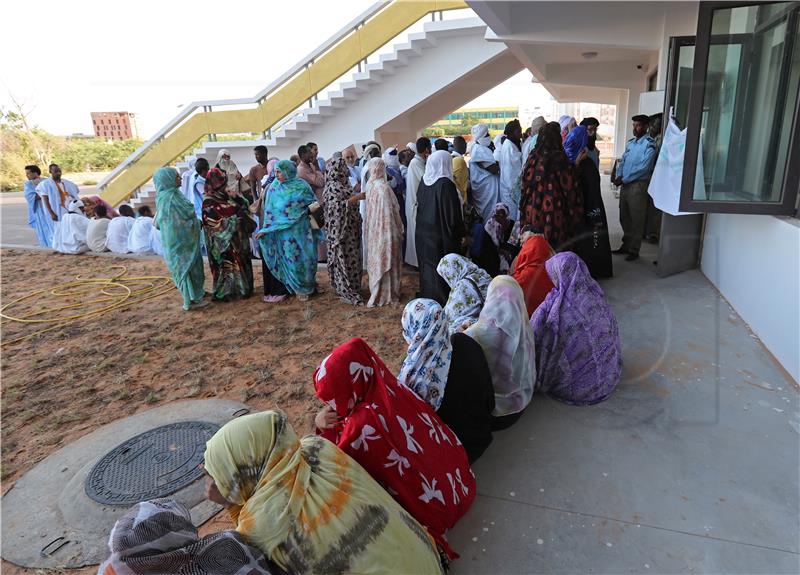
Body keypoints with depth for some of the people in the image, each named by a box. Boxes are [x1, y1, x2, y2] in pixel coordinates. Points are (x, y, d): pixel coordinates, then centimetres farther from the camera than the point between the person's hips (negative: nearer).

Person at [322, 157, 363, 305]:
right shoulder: (333, 187, -14)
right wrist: (356, 198, -23)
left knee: (351, 257, 14)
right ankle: (346, 292, 5)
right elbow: (335, 207, -23)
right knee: (343, 259, -2)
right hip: (340, 228, -9)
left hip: (350, 228, 9)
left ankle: (350, 288, 25)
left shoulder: (343, 185, 12)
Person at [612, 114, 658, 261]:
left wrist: (624, 180, -15)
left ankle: (634, 250, 9)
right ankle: (626, 245, 28)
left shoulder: (649, 144, -10)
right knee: (624, 217, 15)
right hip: (625, 185, 7)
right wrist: (619, 176, -5)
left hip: (638, 185, -7)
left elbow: (644, 168, -17)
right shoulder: (630, 142, 13)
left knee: (636, 220, 1)